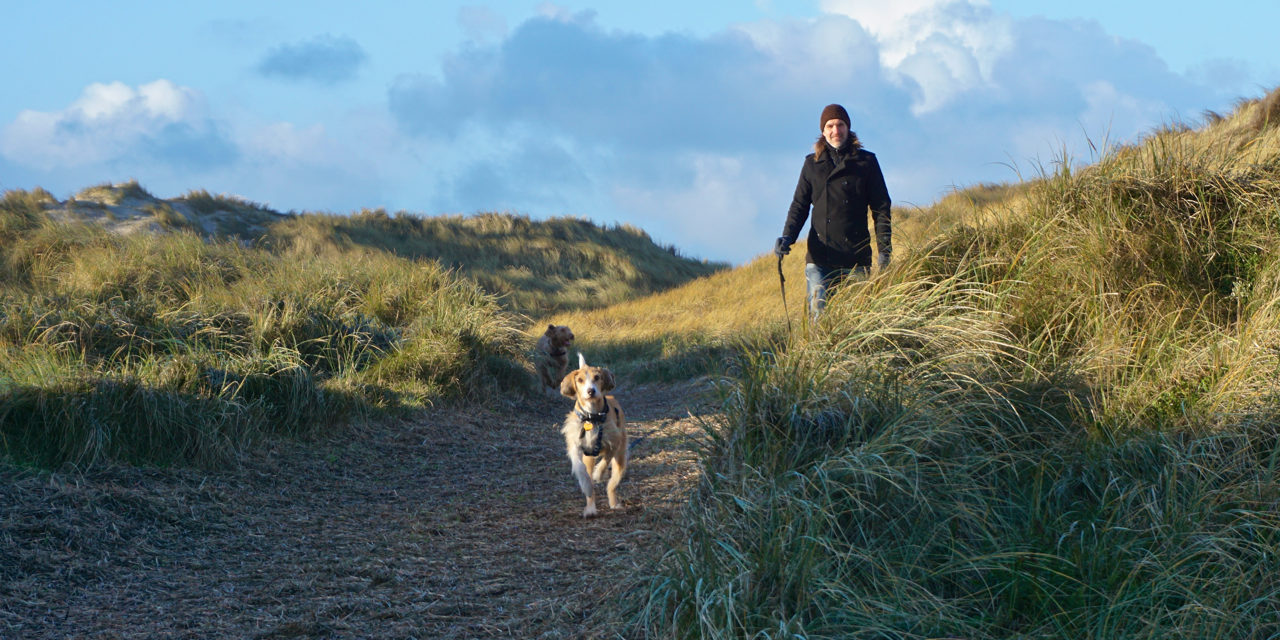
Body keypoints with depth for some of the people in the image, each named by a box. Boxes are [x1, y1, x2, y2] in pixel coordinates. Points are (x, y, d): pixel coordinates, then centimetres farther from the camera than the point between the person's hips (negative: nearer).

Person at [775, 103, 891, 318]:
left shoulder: (866, 161, 8)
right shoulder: (812, 164, 14)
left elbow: (881, 208, 8)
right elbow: (800, 205, 15)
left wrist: (884, 250, -2)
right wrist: (787, 237, -4)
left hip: (856, 258, -1)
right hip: (819, 258, 1)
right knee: (819, 317, -9)